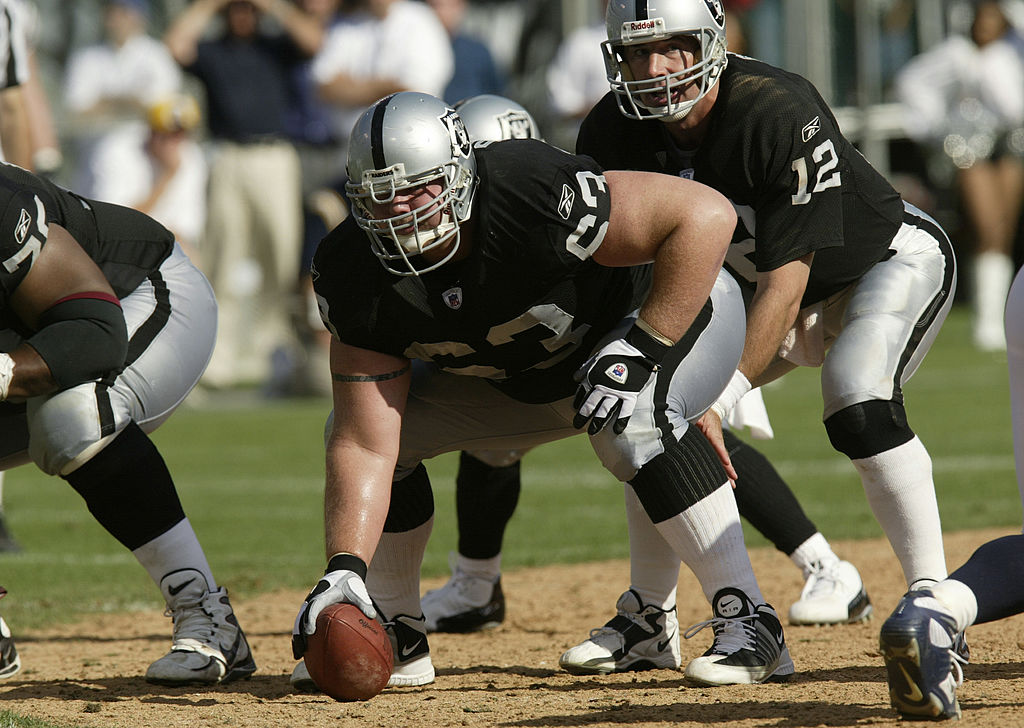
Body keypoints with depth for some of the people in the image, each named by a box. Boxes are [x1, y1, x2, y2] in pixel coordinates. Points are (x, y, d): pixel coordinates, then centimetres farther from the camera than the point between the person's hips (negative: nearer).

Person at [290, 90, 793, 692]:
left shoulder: (534, 198, -40)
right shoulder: (355, 275, -23)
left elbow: (706, 213, -37)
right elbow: (365, 449, -22)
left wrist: (645, 349, -39)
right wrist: (344, 570, -36)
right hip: (524, 380, 6)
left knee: (630, 419, -38)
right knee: (356, 427, -4)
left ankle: (749, 624, -28)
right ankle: (398, 639, 12)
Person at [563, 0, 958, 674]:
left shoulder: (782, 113, -35)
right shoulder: (611, 135, -18)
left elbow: (787, 277, -32)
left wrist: (724, 399, -34)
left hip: (893, 260, -7)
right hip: (761, 283, 7)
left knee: (857, 403, -31)